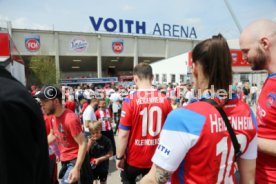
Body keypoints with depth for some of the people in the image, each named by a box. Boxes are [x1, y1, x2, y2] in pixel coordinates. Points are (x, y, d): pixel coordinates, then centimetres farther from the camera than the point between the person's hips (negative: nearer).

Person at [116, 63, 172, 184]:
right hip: (157, 159, 3)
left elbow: (123, 134, -17)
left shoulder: (130, 100, -19)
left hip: (134, 159, -2)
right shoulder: (165, 100, -8)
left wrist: (119, 157, -2)